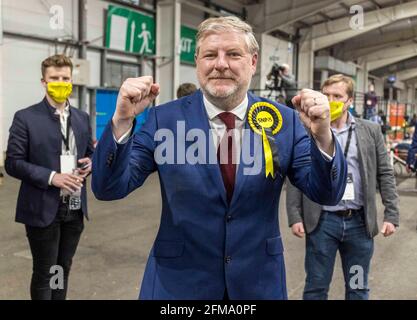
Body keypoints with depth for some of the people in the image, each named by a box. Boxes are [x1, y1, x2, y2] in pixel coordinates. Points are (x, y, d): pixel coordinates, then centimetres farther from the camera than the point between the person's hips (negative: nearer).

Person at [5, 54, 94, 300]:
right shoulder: (26, 118, -7)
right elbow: (13, 163, -10)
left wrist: (90, 163, -6)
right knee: (44, 273, 6)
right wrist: (51, 177, -21)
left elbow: (90, 152, 18)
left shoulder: (82, 118, 10)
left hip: (75, 209, 5)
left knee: (63, 269, 16)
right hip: (43, 209, -5)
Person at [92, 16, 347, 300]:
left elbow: (327, 194, -7)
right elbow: (109, 189, -10)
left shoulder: (285, 120, -5)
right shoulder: (165, 119, -8)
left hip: (259, 280, 2)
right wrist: (123, 120, -25)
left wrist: (322, 135, -25)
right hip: (178, 280, -1)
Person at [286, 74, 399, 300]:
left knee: (358, 289, 15)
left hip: (360, 222, 2)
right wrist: (295, 217, -5)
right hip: (322, 222, -1)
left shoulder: (371, 131, 4)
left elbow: (385, 174, 6)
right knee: (316, 287, 9)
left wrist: (391, 215, 0)